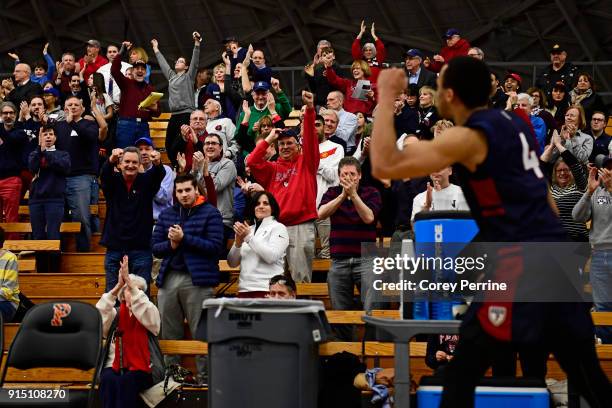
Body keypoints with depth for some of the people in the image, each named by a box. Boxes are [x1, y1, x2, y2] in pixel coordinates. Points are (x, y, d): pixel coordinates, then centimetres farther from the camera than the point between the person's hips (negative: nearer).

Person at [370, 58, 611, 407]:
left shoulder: (468, 138, -10)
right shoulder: (513, 124, 15)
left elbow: (385, 166, -17)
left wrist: (387, 97, -8)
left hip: (523, 266, -8)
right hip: (557, 259, 8)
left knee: (462, 372, -1)